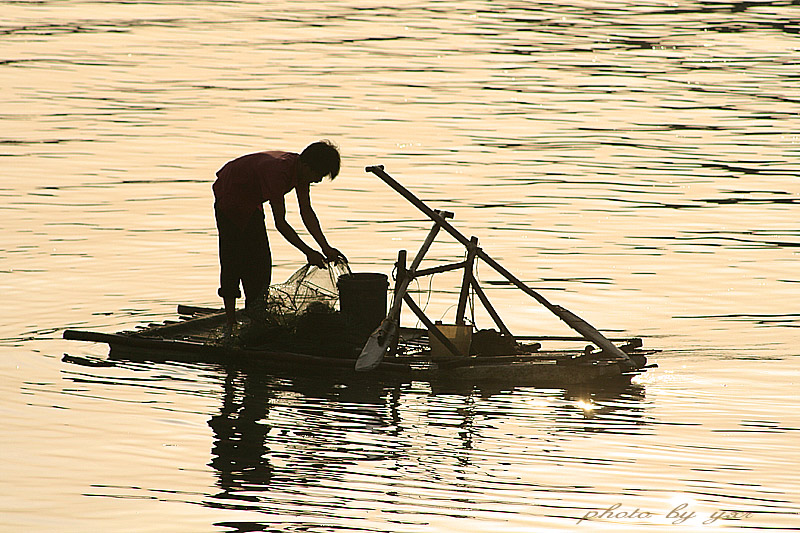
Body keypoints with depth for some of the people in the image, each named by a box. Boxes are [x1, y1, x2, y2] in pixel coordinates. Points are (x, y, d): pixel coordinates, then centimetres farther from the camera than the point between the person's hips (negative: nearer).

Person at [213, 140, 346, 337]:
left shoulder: (300, 168, -11)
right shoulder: (278, 171, -37)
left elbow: (306, 212, -3)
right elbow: (280, 223, -34)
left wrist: (325, 247, -11)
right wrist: (308, 252, -31)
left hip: (252, 203, 9)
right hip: (230, 199, -9)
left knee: (261, 260, 4)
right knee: (233, 261, -9)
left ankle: (257, 318, 8)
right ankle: (230, 324, -8)